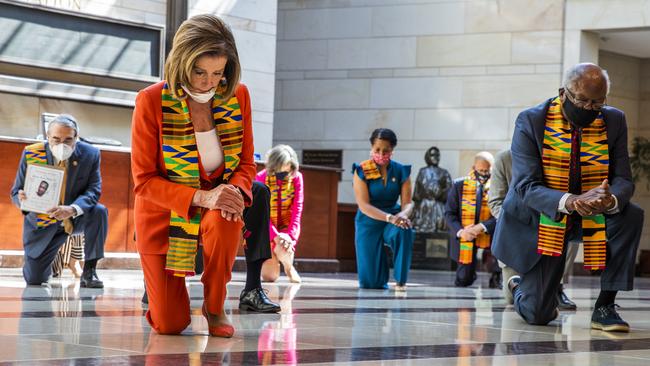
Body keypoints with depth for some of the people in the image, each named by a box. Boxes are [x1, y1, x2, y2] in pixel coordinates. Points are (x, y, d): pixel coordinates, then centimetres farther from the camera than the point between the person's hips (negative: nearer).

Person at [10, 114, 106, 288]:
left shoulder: (90, 154, -15)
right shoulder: (31, 154, -16)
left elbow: (93, 190, -19)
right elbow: (16, 193, -9)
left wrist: (72, 209, -41)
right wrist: (22, 199, -36)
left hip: (76, 219, 0)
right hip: (42, 222, 0)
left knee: (99, 211, -32)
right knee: (34, 280, -2)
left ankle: (89, 272, -19)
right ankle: (46, 259, 37)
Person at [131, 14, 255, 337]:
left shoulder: (237, 96, -8)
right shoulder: (151, 101, -18)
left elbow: (246, 163, 1)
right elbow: (144, 181, -16)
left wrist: (236, 191, -24)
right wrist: (202, 197, -31)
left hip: (215, 208, 2)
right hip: (163, 215, -2)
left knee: (226, 220, -37)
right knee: (169, 325, -4)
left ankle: (215, 307, -11)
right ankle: (157, 283, 35)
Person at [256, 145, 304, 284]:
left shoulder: (296, 177, -9)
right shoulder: (261, 178, -13)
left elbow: (297, 209, -10)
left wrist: (291, 234, -22)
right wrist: (275, 236, -26)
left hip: (287, 226, 0)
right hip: (267, 228, 0)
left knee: (283, 248, -34)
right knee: (269, 276, -7)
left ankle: (289, 267, 2)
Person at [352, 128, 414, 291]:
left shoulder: (401, 171, -3)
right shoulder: (361, 171, -10)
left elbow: (407, 202, -5)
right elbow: (364, 205, -18)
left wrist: (403, 215, -30)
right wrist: (389, 217, -33)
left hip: (394, 218, 1)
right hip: (369, 222, -1)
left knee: (405, 231, -38)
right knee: (369, 283, -9)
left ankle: (400, 280, -21)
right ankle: (380, 260, 29)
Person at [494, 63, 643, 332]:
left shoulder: (613, 121, -7)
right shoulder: (531, 121, -17)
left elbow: (623, 179, -10)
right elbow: (526, 186, -24)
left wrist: (611, 200, -37)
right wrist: (569, 201, -44)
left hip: (591, 216, 3)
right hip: (540, 219, -3)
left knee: (631, 216, -29)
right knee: (537, 315, -7)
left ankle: (605, 307, -17)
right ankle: (519, 287, 33)